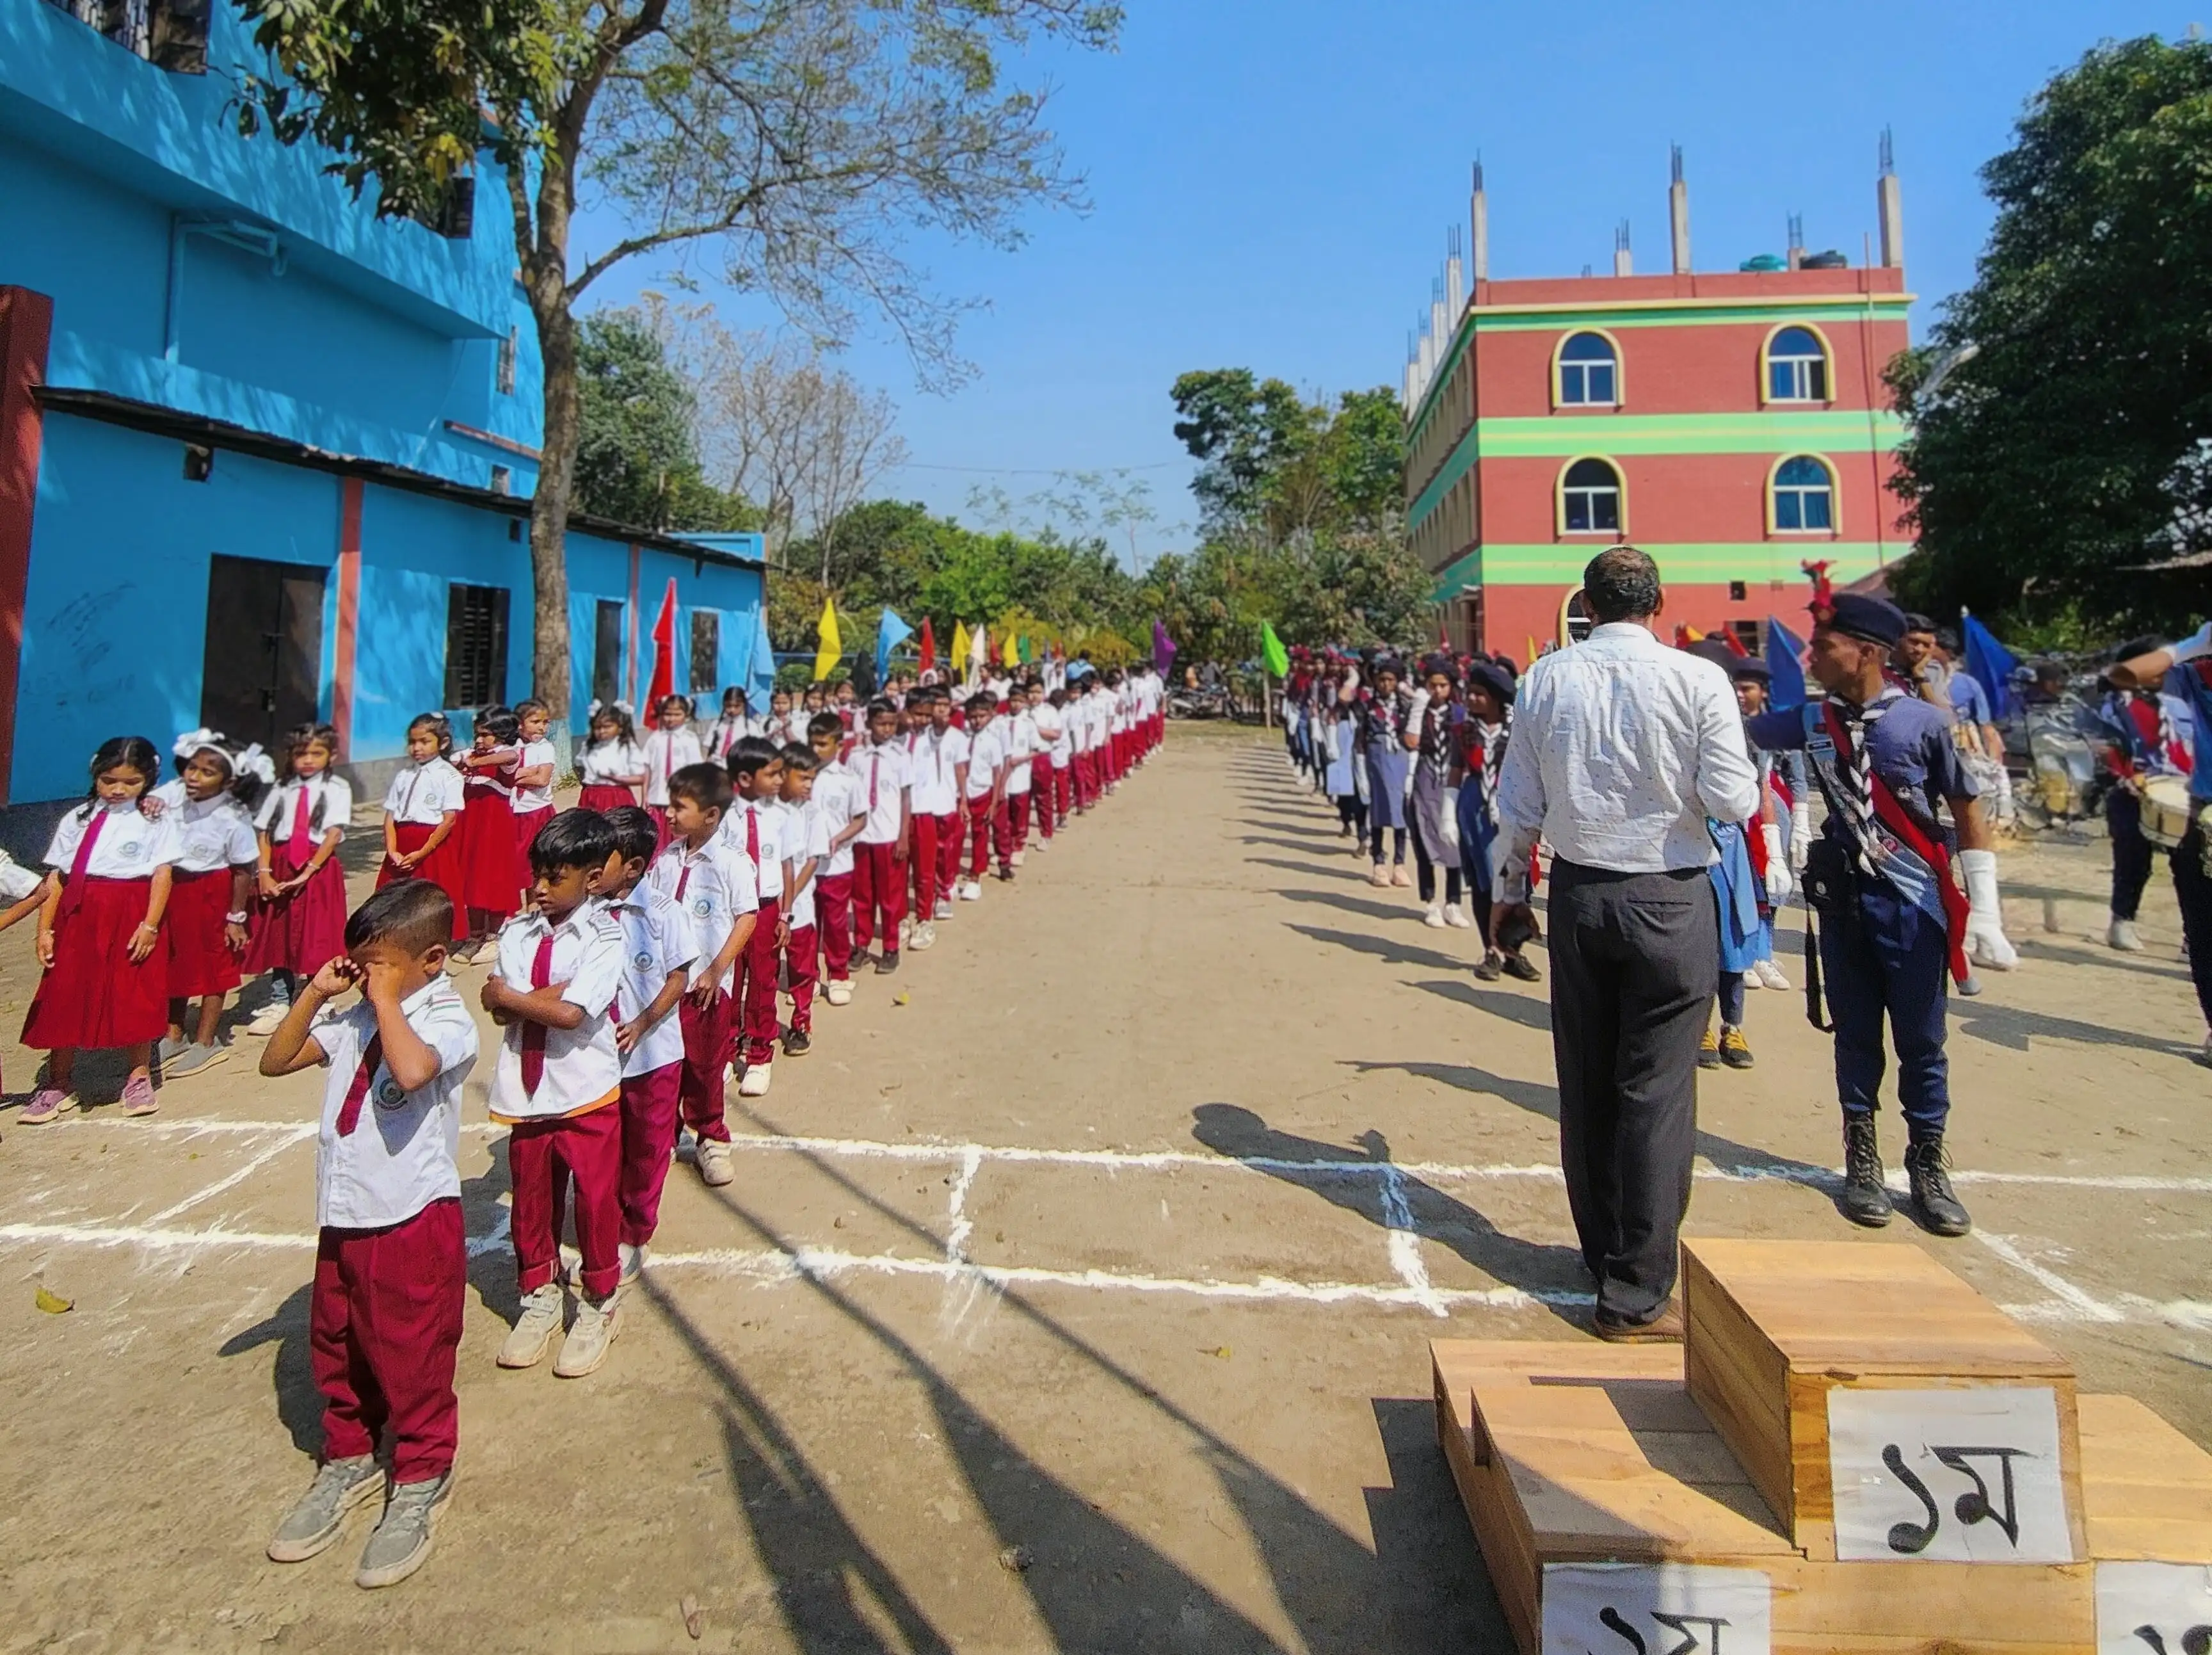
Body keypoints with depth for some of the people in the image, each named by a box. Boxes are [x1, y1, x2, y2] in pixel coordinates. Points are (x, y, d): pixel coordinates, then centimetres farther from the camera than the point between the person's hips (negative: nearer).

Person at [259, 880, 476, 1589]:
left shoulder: (448, 1020, -17)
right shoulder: (355, 1017, 5)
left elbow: (411, 1071, -37)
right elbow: (276, 1061, 11)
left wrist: (385, 999, -26)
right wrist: (315, 993, -2)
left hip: (413, 1221, -7)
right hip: (342, 1216, 8)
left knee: (412, 1362, 7)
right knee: (336, 1353, 21)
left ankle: (419, 1485, 26)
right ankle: (348, 1463, 42)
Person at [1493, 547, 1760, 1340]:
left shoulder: (1544, 681, -1)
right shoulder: (1697, 680, -10)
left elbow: (1519, 805, 2)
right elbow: (1733, 803, -10)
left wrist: (1510, 892, 16)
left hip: (1578, 895, 4)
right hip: (1669, 900, -3)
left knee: (1585, 1084, 15)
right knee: (1656, 1091, 3)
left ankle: (1605, 1253, 32)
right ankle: (1638, 1293, 9)